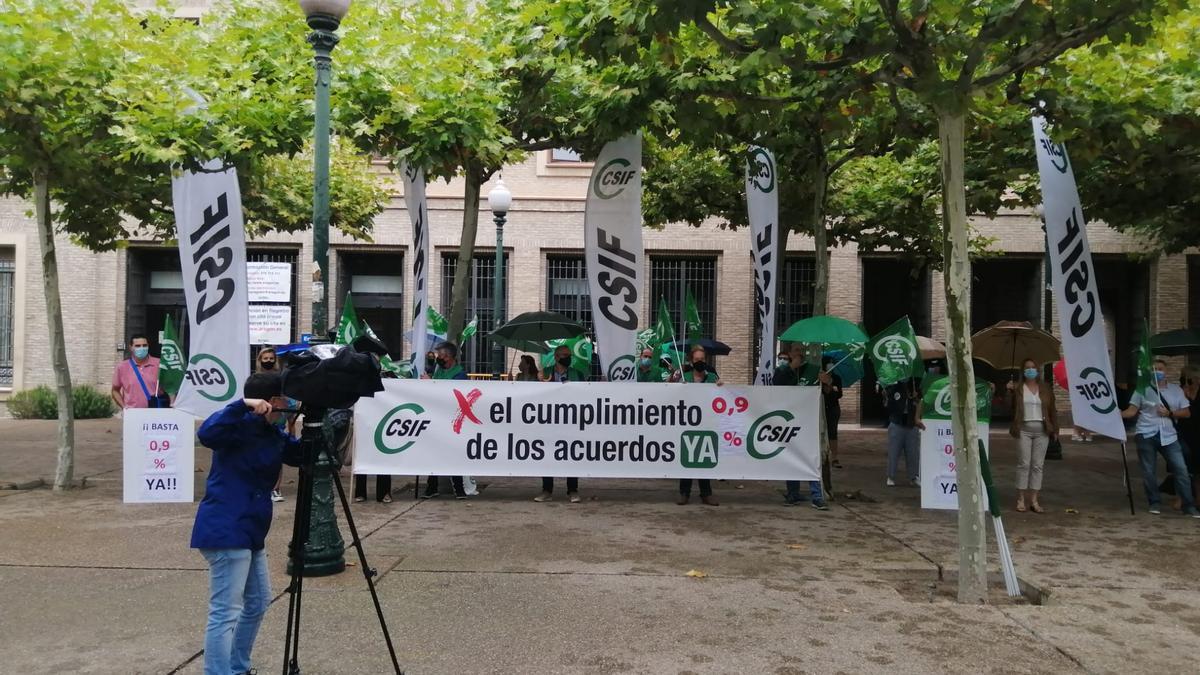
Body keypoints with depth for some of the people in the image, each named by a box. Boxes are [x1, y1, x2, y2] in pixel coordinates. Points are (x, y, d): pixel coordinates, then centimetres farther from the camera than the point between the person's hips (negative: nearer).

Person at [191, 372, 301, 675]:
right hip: (226, 531, -10)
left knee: (257, 603, 20)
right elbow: (207, 433, -33)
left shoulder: (273, 434, 11)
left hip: (249, 532, 10)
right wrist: (243, 405, -36)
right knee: (225, 613, -10)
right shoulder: (240, 427, -14)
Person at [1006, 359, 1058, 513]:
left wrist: (1054, 428, 4)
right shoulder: (1018, 387, 4)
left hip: (1042, 430, 2)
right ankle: (1020, 499, 4)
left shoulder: (1045, 388, 11)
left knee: (1037, 465, 3)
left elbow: (1052, 409, 11)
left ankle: (1034, 500, 8)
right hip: (1024, 429, -2)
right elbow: (1010, 407, -2)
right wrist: (1010, 392, -16)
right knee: (1024, 464, -2)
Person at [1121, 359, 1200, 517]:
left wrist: (1169, 413, -8)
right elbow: (1132, 410, -2)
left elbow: (1186, 413, 9)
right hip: (1147, 435, -1)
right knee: (1148, 471, 2)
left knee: (1181, 469, -3)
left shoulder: (1176, 390, 10)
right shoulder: (1142, 390, 4)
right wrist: (1119, 414, -21)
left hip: (1169, 436, 1)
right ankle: (1155, 503, 15)